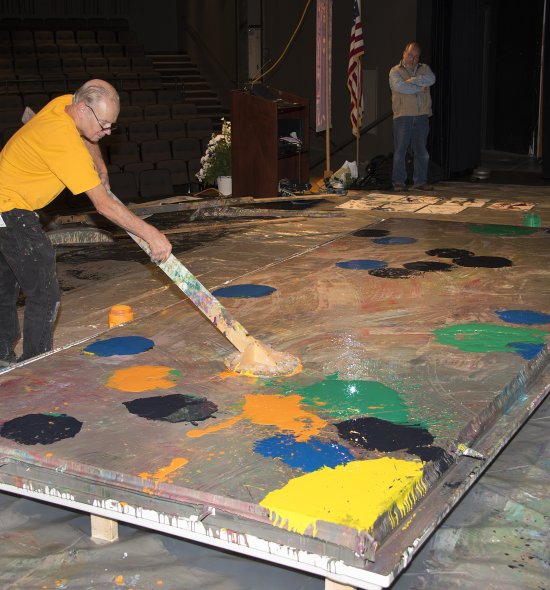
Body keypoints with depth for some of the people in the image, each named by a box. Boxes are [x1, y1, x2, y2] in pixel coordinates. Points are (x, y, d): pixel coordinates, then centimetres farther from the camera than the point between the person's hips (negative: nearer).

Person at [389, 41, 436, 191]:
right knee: (400, 150, -3)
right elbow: (400, 86, -15)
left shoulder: (424, 68, 16)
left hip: (422, 116, 3)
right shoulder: (395, 71, 5)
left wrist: (411, 81, -12)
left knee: (421, 151, 5)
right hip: (403, 116, -3)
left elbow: (431, 79, -7)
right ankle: (399, 182, 4)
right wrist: (419, 88, -8)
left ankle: (420, 181, 12)